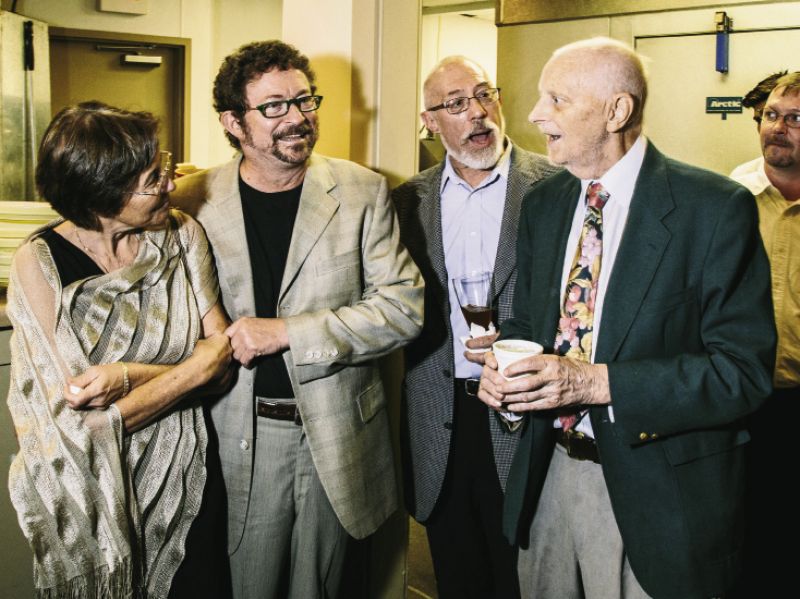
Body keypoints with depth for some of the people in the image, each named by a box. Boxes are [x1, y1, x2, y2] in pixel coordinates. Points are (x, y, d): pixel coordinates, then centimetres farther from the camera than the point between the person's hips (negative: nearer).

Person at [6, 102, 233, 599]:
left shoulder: (183, 236, -6)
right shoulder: (40, 264, -17)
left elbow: (223, 358, -10)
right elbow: (88, 422, -21)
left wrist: (129, 376, -24)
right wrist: (194, 368, -20)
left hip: (186, 481, 4)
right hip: (95, 493, -3)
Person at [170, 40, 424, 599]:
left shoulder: (362, 191, -2)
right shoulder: (195, 200, -1)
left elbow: (404, 307, -8)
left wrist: (287, 332, -15)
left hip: (337, 440, 0)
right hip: (239, 440, 0)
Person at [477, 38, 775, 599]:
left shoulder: (717, 209, -14)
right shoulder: (542, 204, 6)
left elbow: (744, 369, -18)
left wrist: (597, 383, -26)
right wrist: (503, 364, -8)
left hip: (655, 495, -5)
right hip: (546, 473, 6)